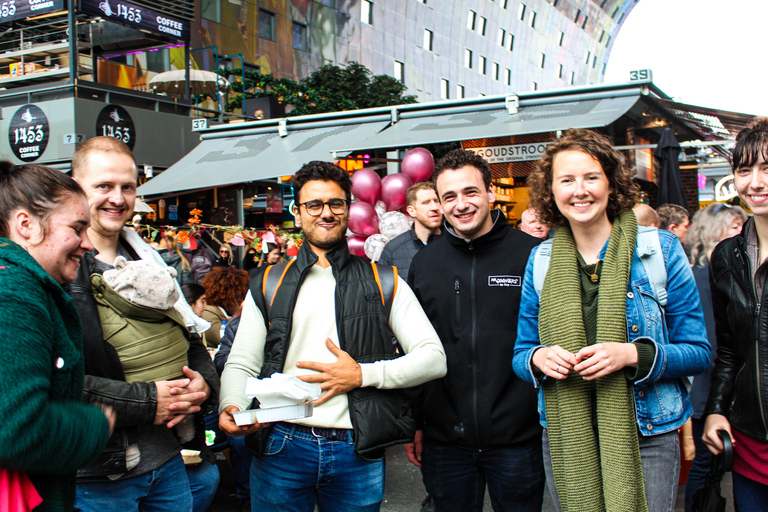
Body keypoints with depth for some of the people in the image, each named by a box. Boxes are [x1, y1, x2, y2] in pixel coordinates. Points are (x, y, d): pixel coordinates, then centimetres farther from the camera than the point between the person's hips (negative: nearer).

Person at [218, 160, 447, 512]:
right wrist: (231, 407, -15)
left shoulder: (383, 282, 5)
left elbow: (433, 358, 0)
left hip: (357, 453, 0)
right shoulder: (269, 285, 8)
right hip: (281, 446, 1)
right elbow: (241, 364, 6)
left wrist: (362, 375, -10)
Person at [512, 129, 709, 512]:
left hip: (645, 437, -2)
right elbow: (520, 353, 10)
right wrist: (538, 358, -13)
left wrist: (633, 354, -19)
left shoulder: (660, 249, -3)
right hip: (565, 438, 2)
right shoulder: (540, 261, 4)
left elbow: (698, 351, -2)